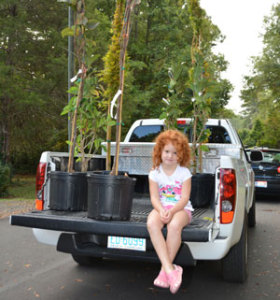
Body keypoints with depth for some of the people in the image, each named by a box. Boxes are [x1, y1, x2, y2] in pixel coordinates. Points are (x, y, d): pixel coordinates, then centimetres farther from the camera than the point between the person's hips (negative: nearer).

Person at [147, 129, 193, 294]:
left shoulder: (184, 173, 1)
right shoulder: (155, 173, 6)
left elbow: (184, 199, -6)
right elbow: (154, 197, 0)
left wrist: (172, 211, -23)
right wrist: (161, 210, -21)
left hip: (181, 209, -2)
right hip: (162, 208, 2)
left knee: (174, 225, -37)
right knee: (151, 223, -33)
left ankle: (164, 270, -21)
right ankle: (170, 269, -34)